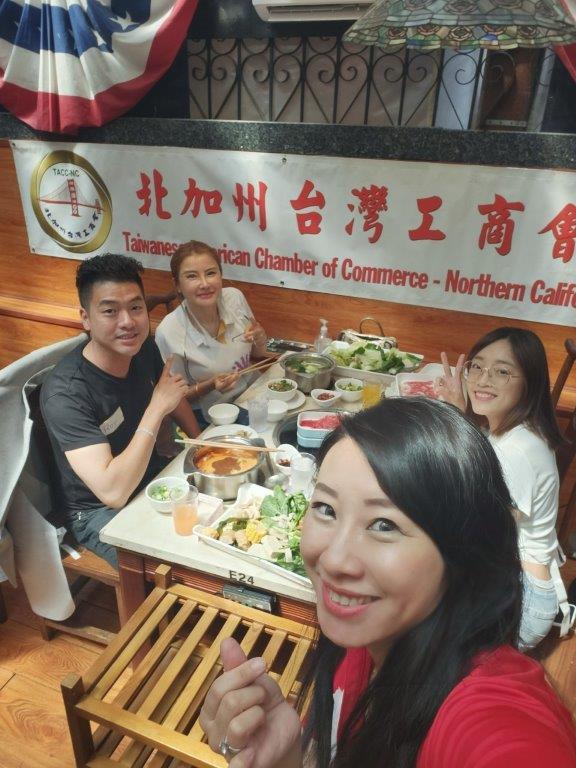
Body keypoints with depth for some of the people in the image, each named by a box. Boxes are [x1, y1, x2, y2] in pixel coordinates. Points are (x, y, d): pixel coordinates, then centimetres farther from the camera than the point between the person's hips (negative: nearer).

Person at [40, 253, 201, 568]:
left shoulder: (143, 348, -9)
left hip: (153, 478, 7)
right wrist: (157, 409, -32)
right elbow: (113, 492, -37)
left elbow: (172, 393, 14)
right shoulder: (65, 394, -31)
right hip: (99, 511, -6)